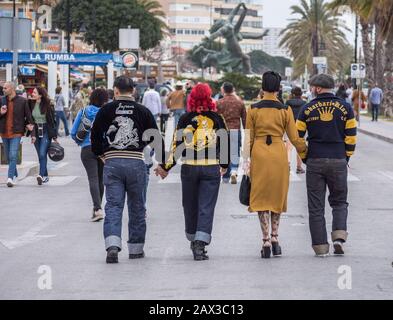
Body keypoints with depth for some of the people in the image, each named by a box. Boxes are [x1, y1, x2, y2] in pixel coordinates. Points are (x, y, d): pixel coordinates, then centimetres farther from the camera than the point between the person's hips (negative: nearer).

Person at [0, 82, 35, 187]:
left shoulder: (22, 101, -5)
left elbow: (28, 116, 2)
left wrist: (30, 125, -7)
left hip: (16, 132, -5)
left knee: (13, 156, -15)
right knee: (9, 157, 13)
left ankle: (10, 178, -19)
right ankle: (15, 176, 28)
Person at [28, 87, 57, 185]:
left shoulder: (47, 106, -9)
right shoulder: (31, 104, 0)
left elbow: (52, 121, -3)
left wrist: (54, 136, -2)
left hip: (46, 132, -4)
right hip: (36, 131, 4)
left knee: (42, 154, -16)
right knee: (40, 155, 9)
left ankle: (41, 175, -24)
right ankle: (45, 176, 19)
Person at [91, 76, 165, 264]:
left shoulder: (106, 110, 2)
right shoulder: (143, 111, 2)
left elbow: (95, 135, 6)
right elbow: (156, 138, 5)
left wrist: (100, 154, 25)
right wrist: (163, 163, 16)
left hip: (112, 163, 0)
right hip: (136, 163, 0)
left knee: (113, 206, -1)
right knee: (137, 207, 13)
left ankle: (112, 244, -21)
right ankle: (136, 249, 20)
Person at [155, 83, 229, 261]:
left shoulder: (185, 119, 0)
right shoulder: (216, 119, 0)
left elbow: (177, 146, -1)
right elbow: (224, 144, 6)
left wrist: (166, 167, 7)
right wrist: (224, 165, 23)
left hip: (189, 168, 1)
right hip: (211, 168, -1)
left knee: (190, 206, 16)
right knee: (206, 208, -2)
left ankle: (193, 240, 29)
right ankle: (200, 244, -14)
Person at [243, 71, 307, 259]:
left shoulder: (253, 109, 0)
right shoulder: (285, 110, -1)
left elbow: (248, 138, 1)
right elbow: (294, 138, 1)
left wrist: (246, 160, 6)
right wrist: (306, 152, 13)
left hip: (259, 154, 0)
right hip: (279, 154, 0)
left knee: (261, 197, 3)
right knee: (277, 196, 14)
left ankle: (266, 241, -5)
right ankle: (274, 239, 11)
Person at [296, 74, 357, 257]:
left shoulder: (307, 109, 0)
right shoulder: (344, 107, 1)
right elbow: (351, 136, 1)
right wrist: (346, 157, 12)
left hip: (315, 162, -1)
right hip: (338, 161, 1)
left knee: (316, 207, 6)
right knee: (339, 202, 16)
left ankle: (320, 247, 5)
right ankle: (339, 237, -5)